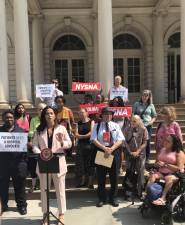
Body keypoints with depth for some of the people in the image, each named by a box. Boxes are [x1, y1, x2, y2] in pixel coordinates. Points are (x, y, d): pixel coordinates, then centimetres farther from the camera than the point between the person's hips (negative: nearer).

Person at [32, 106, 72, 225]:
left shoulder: (61, 128, 1)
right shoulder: (39, 130, 6)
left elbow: (69, 144, 0)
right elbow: (35, 145, 2)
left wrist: (62, 142, -20)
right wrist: (40, 153, -17)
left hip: (58, 163, -1)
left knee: (60, 189, 6)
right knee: (44, 189, 10)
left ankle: (61, 214, 19)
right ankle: (45, 214, 23)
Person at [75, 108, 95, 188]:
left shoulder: (91, 122, 4)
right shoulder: (79, 123, 14)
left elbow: (91, 133, -7)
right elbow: (76, 135, 4)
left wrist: (81, 136, -3)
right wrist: (86, 135, -9)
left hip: (89, 144, -4)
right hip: (80, 145, 4)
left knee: (89, 163, -3)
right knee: (80, 163, 3)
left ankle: (90, 182, 2)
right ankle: (83, 181, 13)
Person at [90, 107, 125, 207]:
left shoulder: (116, 126, 6)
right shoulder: (97, 126, 3)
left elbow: (120, 140, -3)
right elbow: (94, 140, -6)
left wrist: (111, 149, -18)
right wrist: (104, 148, -18)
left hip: (114, 152, 1)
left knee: (114, 177, 8)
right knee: (101, 177, 6)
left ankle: (113, 198, 22)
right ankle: (101, 198, 19)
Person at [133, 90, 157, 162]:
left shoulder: (151, 105, 7)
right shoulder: (136, 104, 5)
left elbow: (154, 116, 11)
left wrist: (152, 121, -7)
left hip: (148, 126, 1)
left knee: (147, 142, 4)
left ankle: (147, 158, 18)